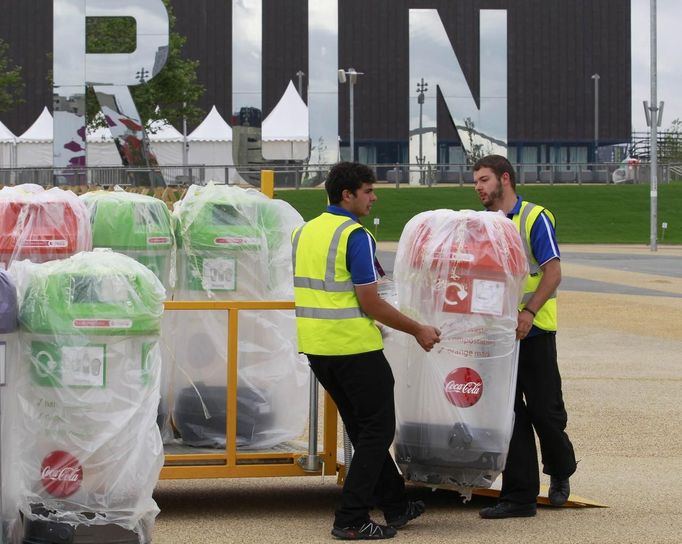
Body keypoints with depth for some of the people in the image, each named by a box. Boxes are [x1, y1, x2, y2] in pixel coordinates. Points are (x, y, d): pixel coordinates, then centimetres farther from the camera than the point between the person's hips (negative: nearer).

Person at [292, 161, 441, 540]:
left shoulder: (303, 233, 11)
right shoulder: (355, 236, -14)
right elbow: (371, 304, -15)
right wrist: (418, 331, -5)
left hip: (315, 347, 8)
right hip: (353, 346, -8)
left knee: (363, 428, 19)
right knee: (377, 429, 3)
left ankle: (394, 504, 29)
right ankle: (351, 519, -1)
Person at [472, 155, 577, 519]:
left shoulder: (534, 219, -5)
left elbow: (553, 271, -11)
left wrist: (528, 312, -22)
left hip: (532, 331, -5)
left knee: (544, 410, 0)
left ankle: (560, 472, 27)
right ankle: (519, 495, 5)